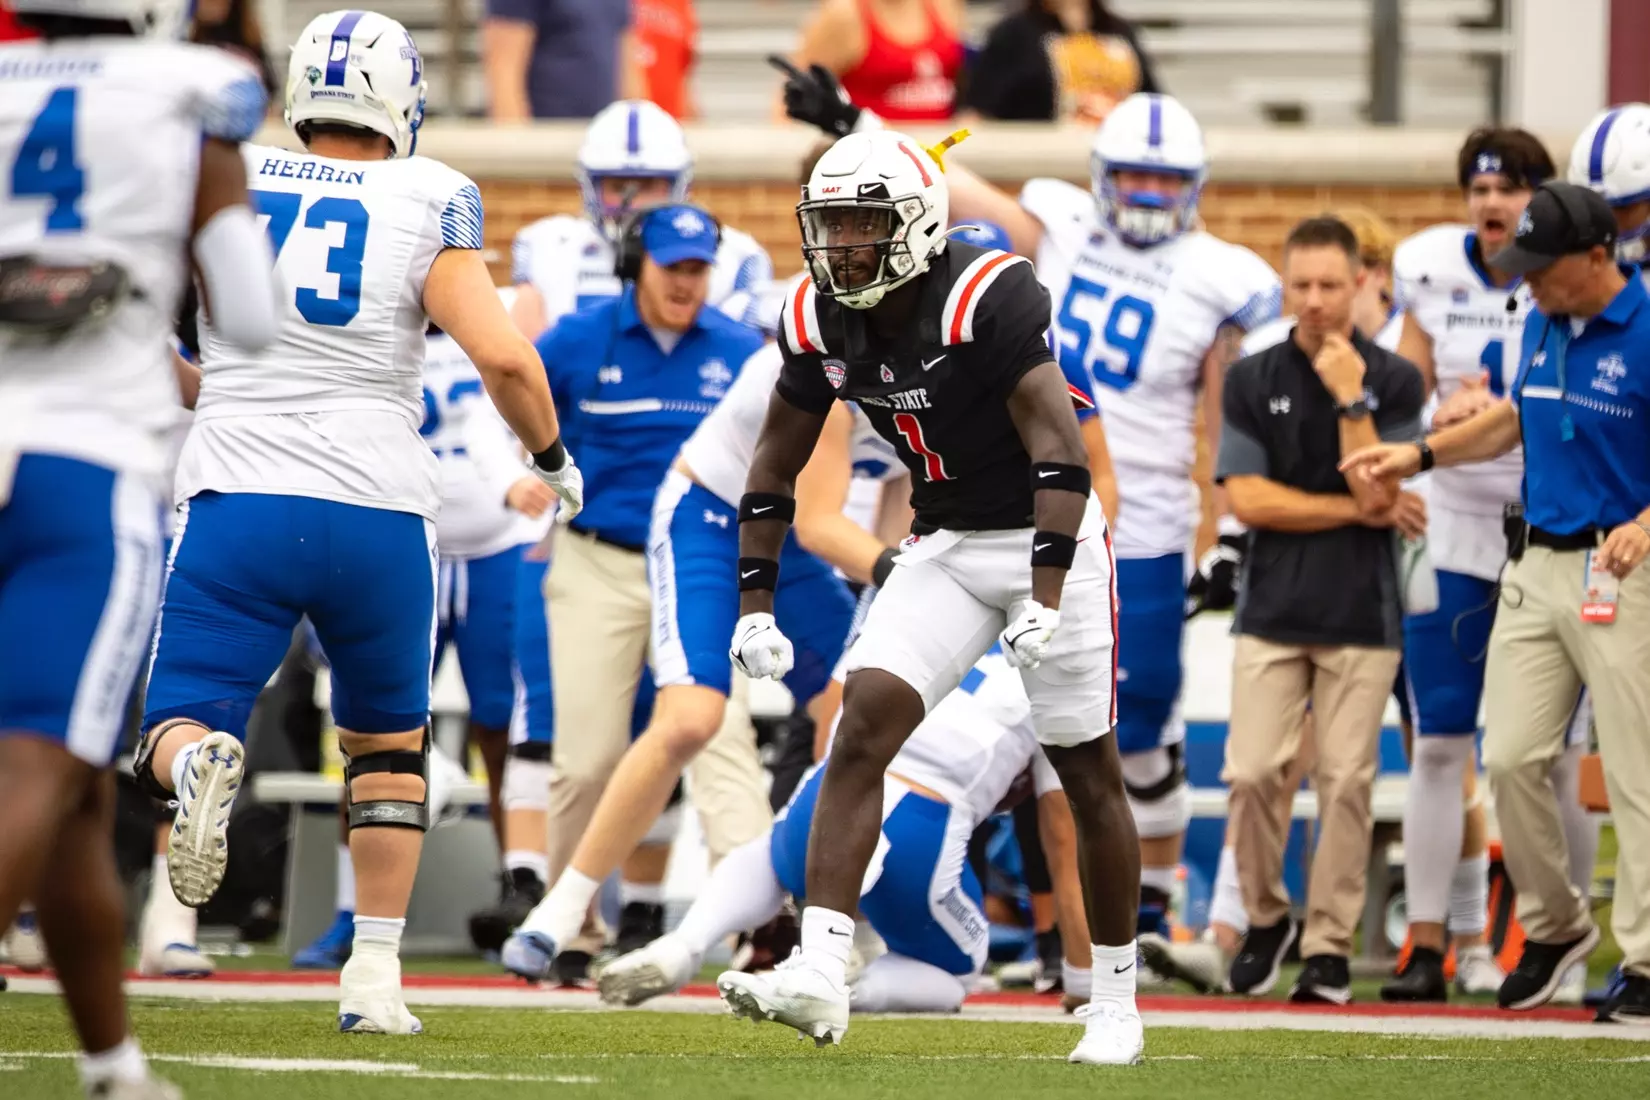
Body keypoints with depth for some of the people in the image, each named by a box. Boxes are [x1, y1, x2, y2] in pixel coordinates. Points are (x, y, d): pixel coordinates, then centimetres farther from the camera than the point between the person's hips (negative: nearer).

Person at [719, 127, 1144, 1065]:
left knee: (1088, 772, 4)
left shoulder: (989, 297, -25)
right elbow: (775, 469, 7)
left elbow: (1060, 453, -29)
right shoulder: (822, 322, -5)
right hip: (944, 545, 5)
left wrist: (1046, 598, -35)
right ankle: (820, 978, -21)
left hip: (1048, 536, -5)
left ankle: (1116, 1002, 19)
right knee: (865, 720, -14)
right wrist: (755, 603, 4)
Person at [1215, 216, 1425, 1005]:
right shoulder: (1251, 382, 5)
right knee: (1253, 774, -7)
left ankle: (1329, 946, 5)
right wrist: (1354, 511, -6)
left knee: (1345, 783, -2)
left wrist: (1350, 399, -14)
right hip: (1272, 611, 1)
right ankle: (1265, 918, 14)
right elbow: (1246, 499, -3)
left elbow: (1378, 493, -7)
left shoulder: (1393, 382, 2)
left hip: (1360, 614, -1)